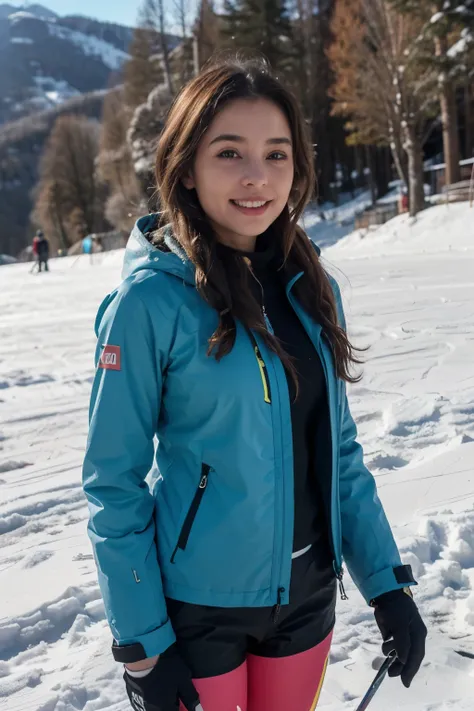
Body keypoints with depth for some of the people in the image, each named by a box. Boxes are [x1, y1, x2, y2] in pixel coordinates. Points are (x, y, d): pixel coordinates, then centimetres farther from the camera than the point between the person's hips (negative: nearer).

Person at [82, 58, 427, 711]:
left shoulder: (312, 289, -2)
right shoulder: (150, 300, -17)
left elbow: (338, 449, 5)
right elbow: (114, 484, -12)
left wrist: (388, 583, 2)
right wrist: (141, 645, -11)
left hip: (308, 596, 5)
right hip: (198, 609, -5)